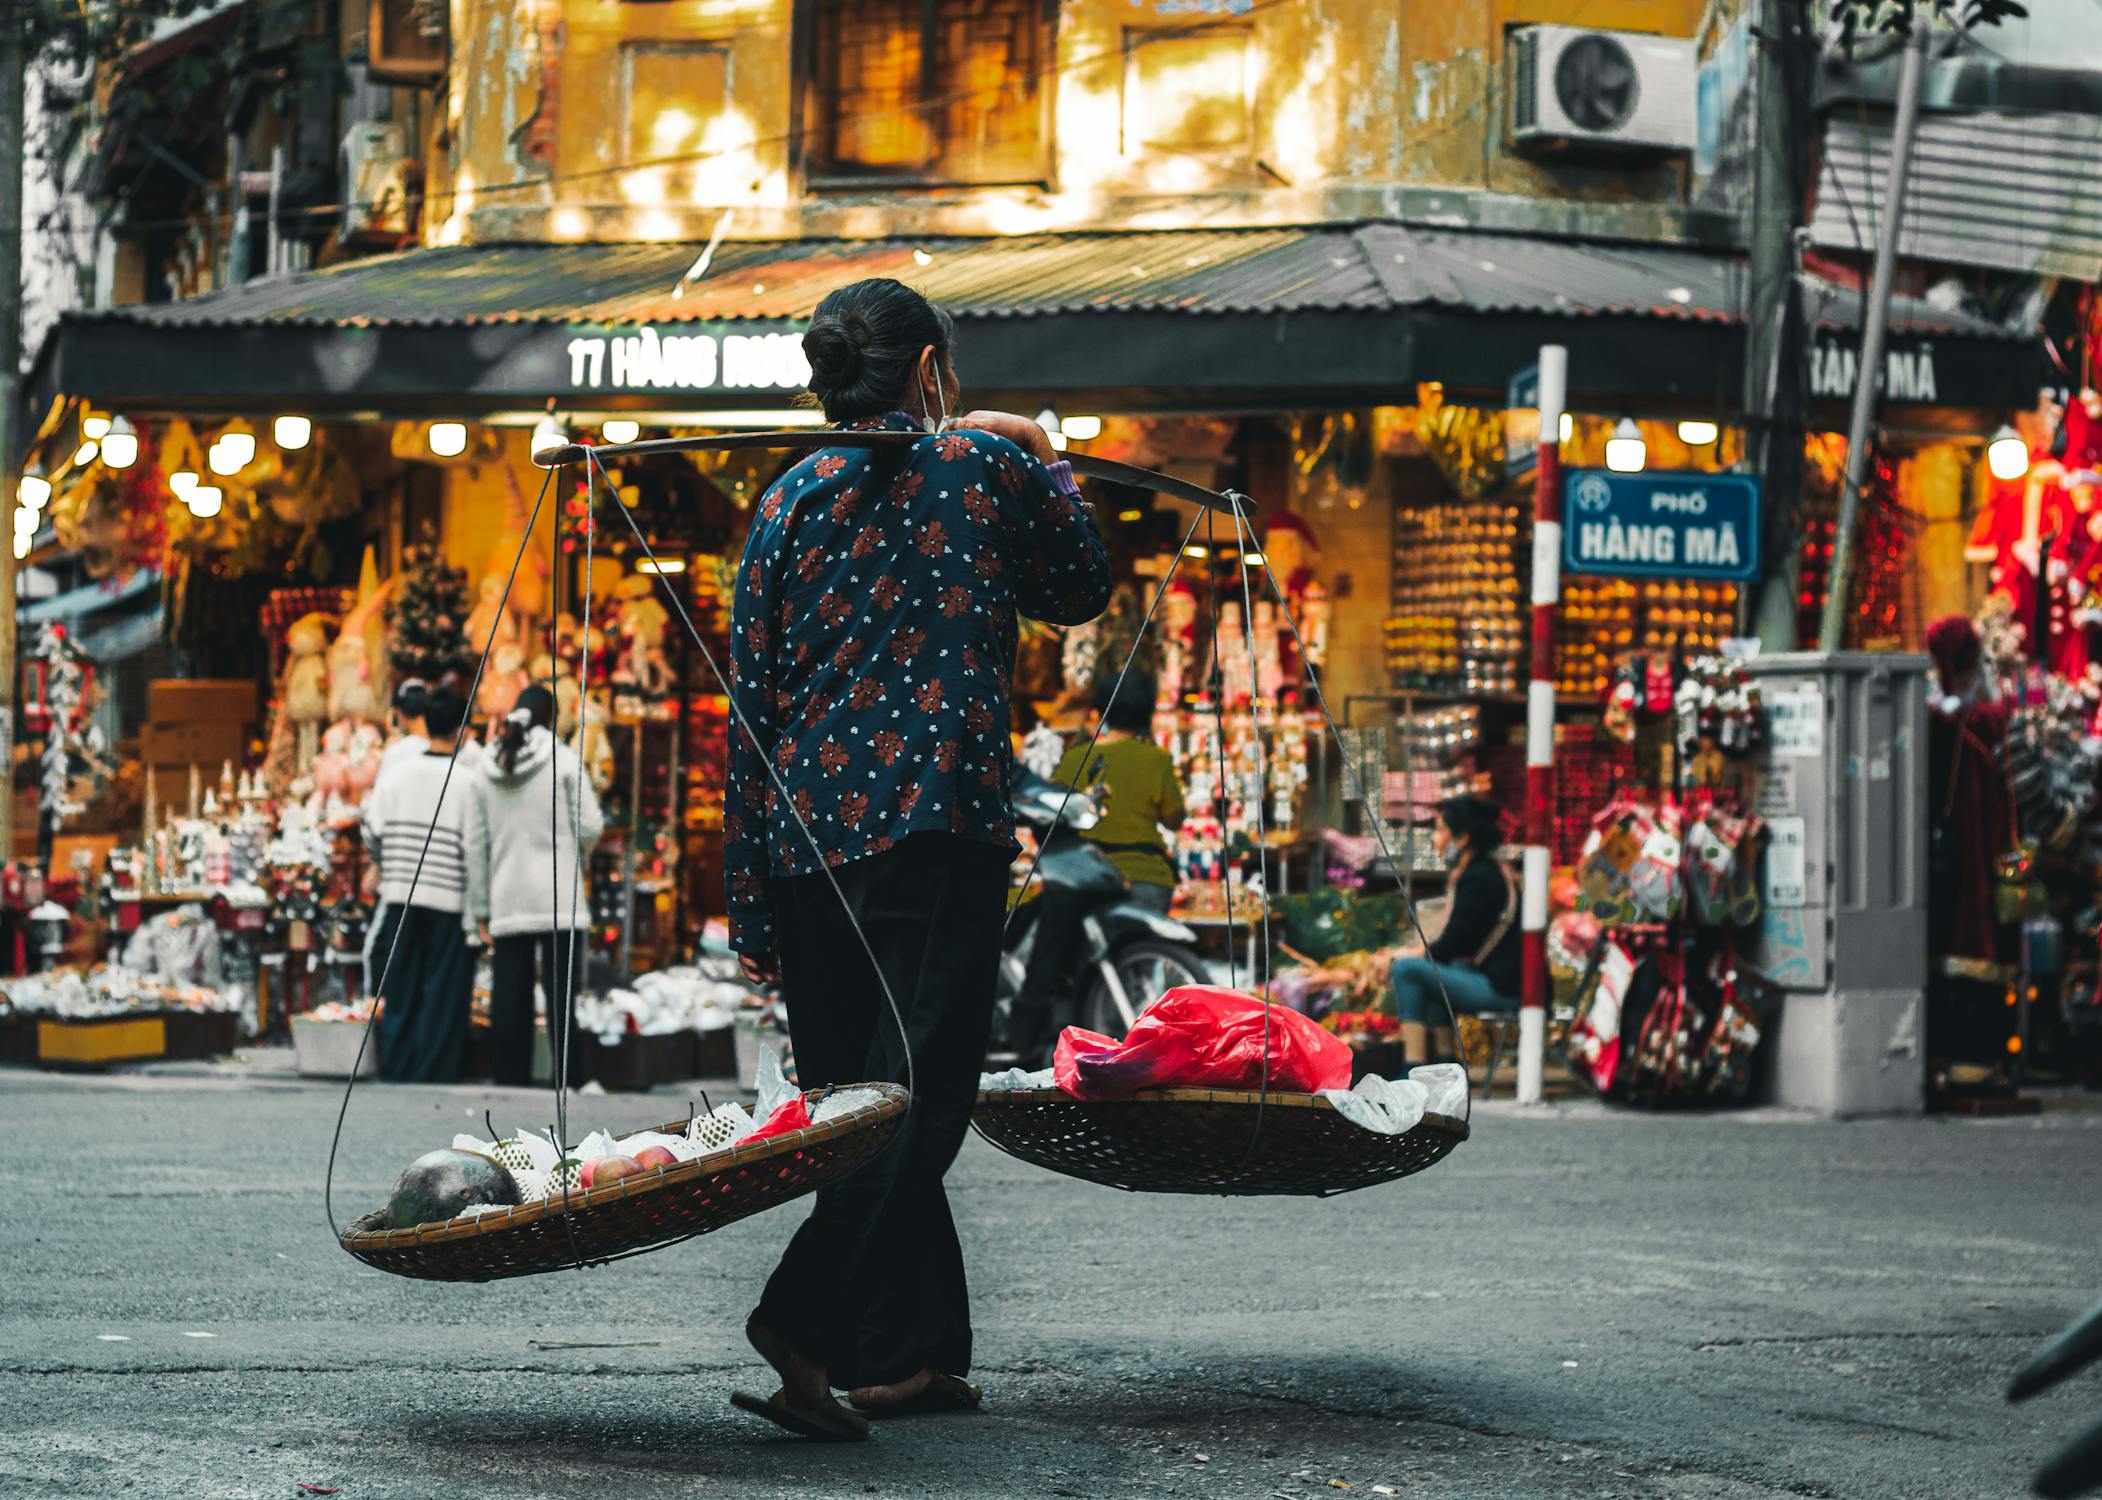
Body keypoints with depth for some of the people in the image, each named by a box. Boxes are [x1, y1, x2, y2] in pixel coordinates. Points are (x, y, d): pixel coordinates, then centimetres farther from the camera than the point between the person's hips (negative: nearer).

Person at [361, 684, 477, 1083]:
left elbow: (372, 835, 4)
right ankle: (434, 1071, 2)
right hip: (449, 899, -3)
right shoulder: (466, 781, -9)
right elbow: (474, 845, -10)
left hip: (402, 896, 4)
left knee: (401, 988, 11)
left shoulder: (395, 774, 2)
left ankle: (398, 1064, 13)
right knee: (443, 988, 3)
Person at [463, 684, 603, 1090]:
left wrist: (481, 910, 14)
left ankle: (510, 1082, 3)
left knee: (509, 1000, 4)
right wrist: (578, 855, 17)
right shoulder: (562, 759, -3)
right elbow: (590, 825, -7)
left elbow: (475, 844, 9)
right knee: (561, 996, -4)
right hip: (559, 901, -3)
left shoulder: (486, 769, 9)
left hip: (507, 903, 3)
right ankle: (572, 1083, -8)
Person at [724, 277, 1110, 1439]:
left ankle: (911, 1352, 15)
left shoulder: (787, 502, 11)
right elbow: (1079, 590, 20)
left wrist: (752, 901, 12)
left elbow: (751, 706, 9)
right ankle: (804, 1322, -23)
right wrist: (1042, 460, 33)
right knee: (914, 1096, -7)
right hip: (938, 830, -5)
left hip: (806, 839, 5)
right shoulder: (987, 464, 2)